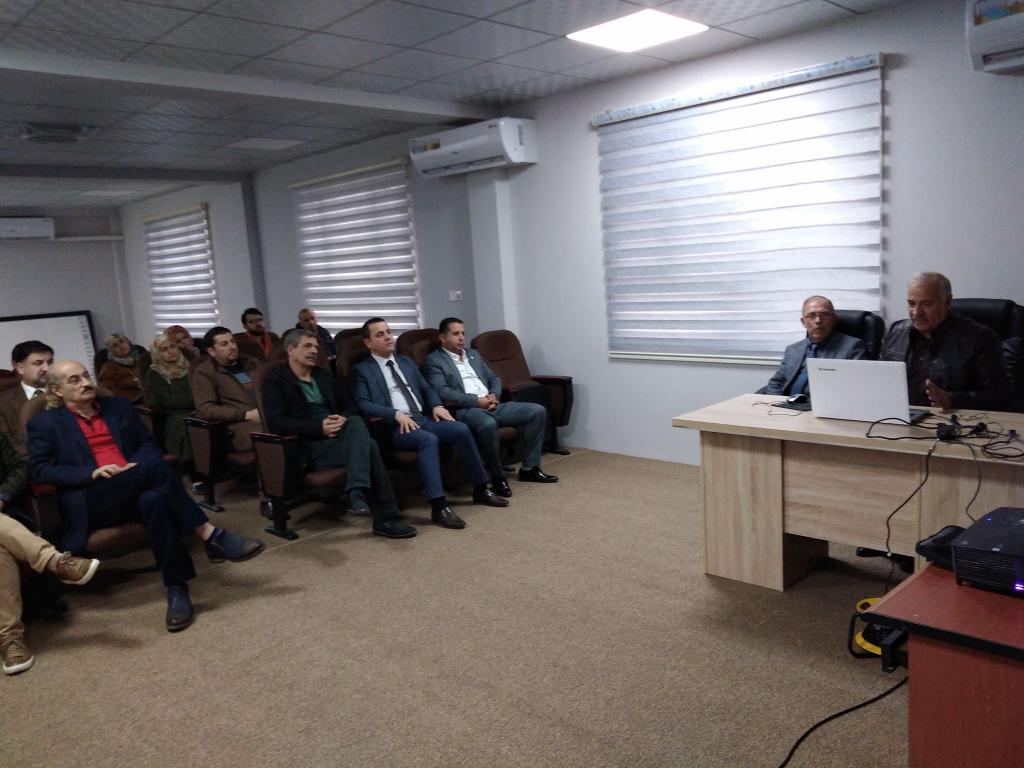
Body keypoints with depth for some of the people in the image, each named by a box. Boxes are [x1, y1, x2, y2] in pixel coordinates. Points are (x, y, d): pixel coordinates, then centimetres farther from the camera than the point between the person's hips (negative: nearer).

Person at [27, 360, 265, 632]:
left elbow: (149, 443, 19)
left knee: (155, 500, -36)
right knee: (154, 468, -32)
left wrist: (138, 465, -5)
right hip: (91, 503, -3)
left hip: (137, 492, 3)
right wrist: (92, 472, -14)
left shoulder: (118, 406, 22)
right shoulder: (45, 423, 11)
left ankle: (176, 589, -32)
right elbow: (38, 470, 0)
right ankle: (210, 536, -29)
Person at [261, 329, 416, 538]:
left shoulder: (324, 376, 22)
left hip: (341, 435, 5)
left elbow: (350, 407, 21)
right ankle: (386, 519, -32)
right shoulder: (276, 379, 3)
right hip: (310, 445, -5)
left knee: (356, 422, -32)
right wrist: (319, 428, -19)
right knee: (368, 447, -30)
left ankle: (357, 493, -39)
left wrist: (344, 419, -6)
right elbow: (276, 422, -10)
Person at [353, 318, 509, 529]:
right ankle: (439, 506, -36)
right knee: (429, 439, -35)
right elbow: (362, 404, -10)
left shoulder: (406, 361, 22)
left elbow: (426, 388, 22)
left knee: (461, 429, -18)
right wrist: (396, 414, -22)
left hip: (423, 419, 6)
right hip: (394, 427, -6)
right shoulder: (362, 370, 4)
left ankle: (481, 489, -5)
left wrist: (437, 405, -1)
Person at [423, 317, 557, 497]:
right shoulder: (434, 361, 1)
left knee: (538, 411, -5)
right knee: (488, 424, -41)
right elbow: (442, 392, -13)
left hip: (491, 406, 7)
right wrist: (476, 401, -18)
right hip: (464, 410, -7)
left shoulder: (474, 354, 24)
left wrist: (494, 395, -2)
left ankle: (529, 468, 2)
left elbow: (494, 378, 22)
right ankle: (498, 477, -21)